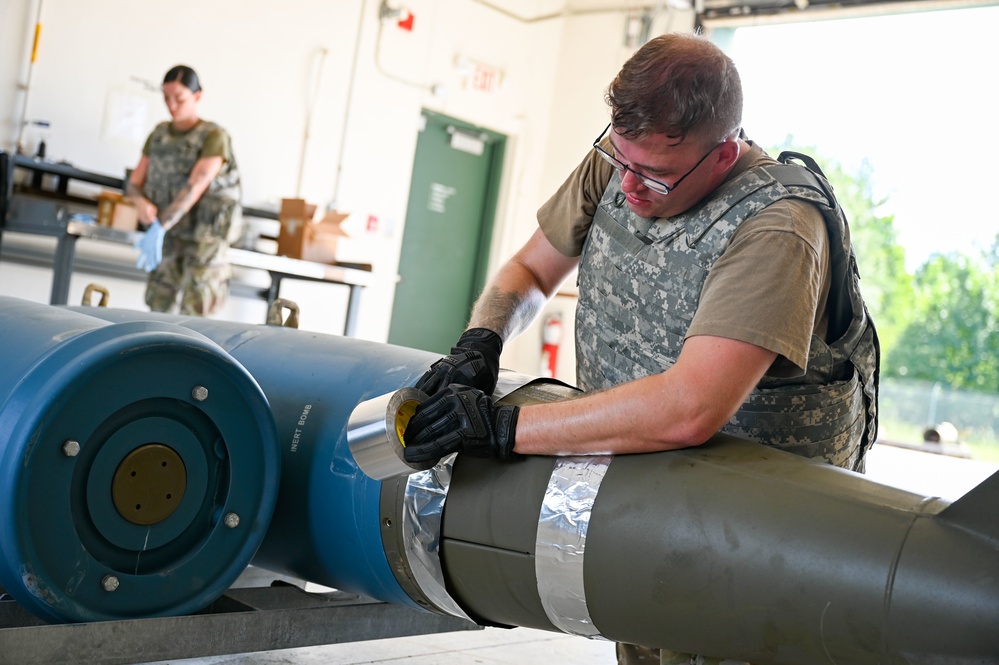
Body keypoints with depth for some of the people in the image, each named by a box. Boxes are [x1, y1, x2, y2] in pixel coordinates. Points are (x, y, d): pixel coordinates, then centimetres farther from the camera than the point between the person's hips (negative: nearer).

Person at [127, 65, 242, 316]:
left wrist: (160, 228, -30)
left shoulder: (214, 137, -10)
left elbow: (195, 188, -21)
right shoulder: (159, 134, 9)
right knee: (157, 305, 3)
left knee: (192, 313, -11)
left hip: (205, 236, -6)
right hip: (170, 237, 6)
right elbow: (134, 182, 10)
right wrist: (142, 203, -15)